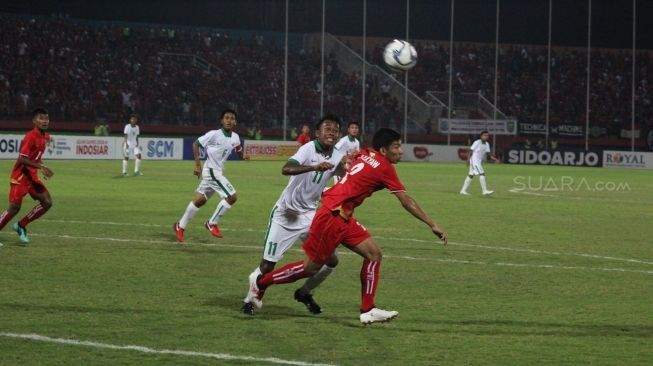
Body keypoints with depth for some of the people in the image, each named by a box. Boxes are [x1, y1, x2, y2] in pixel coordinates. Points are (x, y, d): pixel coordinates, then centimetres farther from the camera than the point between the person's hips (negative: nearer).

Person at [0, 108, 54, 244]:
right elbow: (22, 159, -26)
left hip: (32, 176, 8)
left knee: (47, 202, 1)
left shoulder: (46, 137, 7)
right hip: (20, 176, -8)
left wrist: (42, 168, 15)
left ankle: (21, 226, 12)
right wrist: (41, 166, -32)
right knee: (15, 207, -9)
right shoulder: (30, 137, -19)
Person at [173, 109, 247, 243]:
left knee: (199, 200, 16)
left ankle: (180, 226, 27)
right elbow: (196, 144, -8)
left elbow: (239, 151, 18)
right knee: (232, 197, -13)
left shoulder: (235, 138, 3)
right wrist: (197, 165, -13)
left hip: (217, 172, 8)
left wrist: (243, 156, -7)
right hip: (212, 171, -8)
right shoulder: (214, 134, -15)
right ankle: (212, 223, 1)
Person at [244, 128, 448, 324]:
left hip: (343, 218, 9)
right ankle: (261, 282, 18)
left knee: (374, 255, 2)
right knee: (311, 267, 2)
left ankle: (368, 310, 1)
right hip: (332, 217, -9)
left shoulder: (366, 155, 7)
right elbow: (407, 202, -14)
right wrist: (433, 225, -10)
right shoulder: (385, 168, -15)